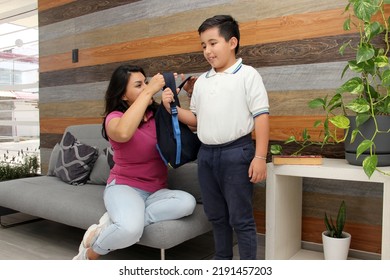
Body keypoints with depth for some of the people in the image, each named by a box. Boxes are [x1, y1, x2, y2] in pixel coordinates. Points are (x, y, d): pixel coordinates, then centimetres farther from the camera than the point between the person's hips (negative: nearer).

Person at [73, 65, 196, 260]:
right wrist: (148, 92, -30)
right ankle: (88, 255, -3)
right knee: (131, 229, -36)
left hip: (156, 191, 5)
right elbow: (123, 133, -36)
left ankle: (113, 222, -16)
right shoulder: (114, 118, -10)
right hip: (124, 187, -4)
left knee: (187, 202, -28)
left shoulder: (158, 115, 2)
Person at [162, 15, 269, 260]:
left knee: (240, 218, 2)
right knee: (216, 215, 18)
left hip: (236, 153, -6)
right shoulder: (202, 81, 14)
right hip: (206, 154, 6)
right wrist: (173, 108, 0)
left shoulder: (247, 75, -4)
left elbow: (261, 116, -9)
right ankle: (222, 259, 36)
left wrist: (260, 157, -16)